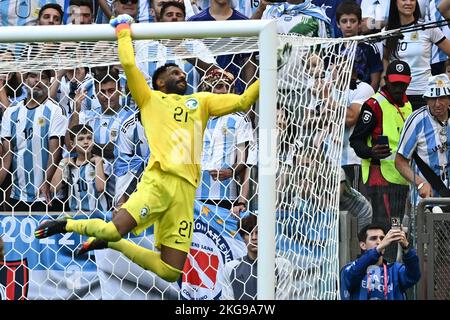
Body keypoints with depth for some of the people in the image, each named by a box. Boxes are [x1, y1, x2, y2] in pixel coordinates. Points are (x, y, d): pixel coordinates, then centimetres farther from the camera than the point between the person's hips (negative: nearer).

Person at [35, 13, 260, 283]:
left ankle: (111, 243, 21)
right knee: (113, 230, -27)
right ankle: (65, 225, 7)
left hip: (186, 190, 4)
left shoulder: (201, 101, 28)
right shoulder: (151, 98, 16)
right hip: (159, 180, -4)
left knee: (170, 273, -4)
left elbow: (242, 102, 22)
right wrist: (124, 30, 16)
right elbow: (129, 64, 5)